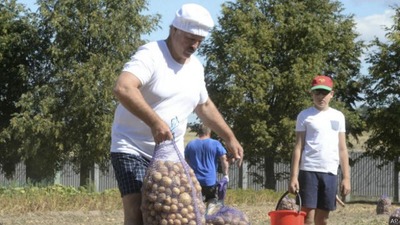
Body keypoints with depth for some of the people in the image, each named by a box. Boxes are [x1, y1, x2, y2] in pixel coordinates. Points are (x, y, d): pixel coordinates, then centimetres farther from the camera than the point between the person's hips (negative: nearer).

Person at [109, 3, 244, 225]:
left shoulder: (196, 66, 9)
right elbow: (122, 88, -35)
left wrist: (229, 138, 24)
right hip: (133, 150, -7)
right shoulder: (151, 55, -16)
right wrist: (155, 122, -42)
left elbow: (204, 106, 27)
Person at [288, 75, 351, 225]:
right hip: (309, 171, -4)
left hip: (330, 172, 4)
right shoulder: (305, 116, 3)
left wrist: (346, 177, 7)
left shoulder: (338, 116, 13)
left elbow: (342, 149, 13)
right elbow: (298, 147, 0)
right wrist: (293, 176, -8)